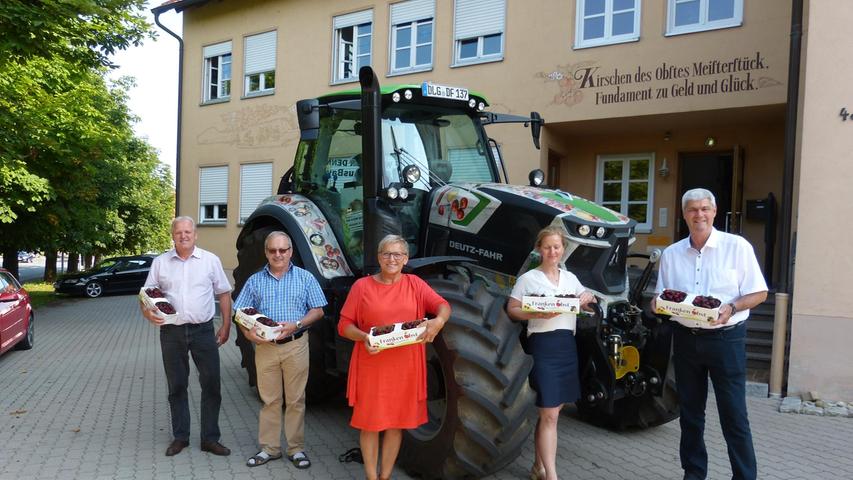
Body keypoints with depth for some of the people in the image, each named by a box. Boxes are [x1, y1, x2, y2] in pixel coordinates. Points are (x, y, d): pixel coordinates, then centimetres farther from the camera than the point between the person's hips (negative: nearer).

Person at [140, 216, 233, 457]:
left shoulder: (211, 260, 2)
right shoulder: (160, 262, 5)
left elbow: (224, 294, 6)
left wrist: (226, 326, 1)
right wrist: (148, 313, -13)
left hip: (203, 331, -1)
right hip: (171, 332, 1)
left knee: (211, 385, 1)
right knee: (176, 386, 10)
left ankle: (210, 438, 12)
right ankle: (180, 437, 24)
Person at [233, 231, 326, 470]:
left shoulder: (305, 278, 5)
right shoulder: (255, 281, 10)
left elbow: (318, 310, 3)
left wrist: (296, 325, -13)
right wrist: (248, 332, -11)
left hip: (296, 345, -1)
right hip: (265, 347, 2)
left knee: (296, 400, 3)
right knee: (269, 399, 6)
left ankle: (296, 449, 13)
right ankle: (269, 448, 17)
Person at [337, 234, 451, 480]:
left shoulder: (415, 284, 4)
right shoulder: (362, 286, 0)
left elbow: (443, 305, -6)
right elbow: (344, 325, 1)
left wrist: (438, 321, -28)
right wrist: (363, 337, -18)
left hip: (404, 366, 2)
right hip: (371, 365, -1)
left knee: (397, 421, 11)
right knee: (369, 422, 5)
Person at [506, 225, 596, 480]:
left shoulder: (570, 278, 13)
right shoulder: (528, 278, -3)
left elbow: (587, 302, 23)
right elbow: (512, 310, -6)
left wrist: (589, 297, 0)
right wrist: (537, 314, -22)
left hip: (568, 345, 6)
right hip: (543, 345, -6)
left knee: (551, 411, 13)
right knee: (549, 414, -8)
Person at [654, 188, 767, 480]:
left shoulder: (737, 246, -3)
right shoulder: (671, 254, 8)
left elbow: (759, 293, -2)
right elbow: (660, 299, 13)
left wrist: (731, 308, -20)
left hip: (725, 338, -4)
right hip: (686, 338, 4)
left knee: (734, 415, -1)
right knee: (690, 412, 12)